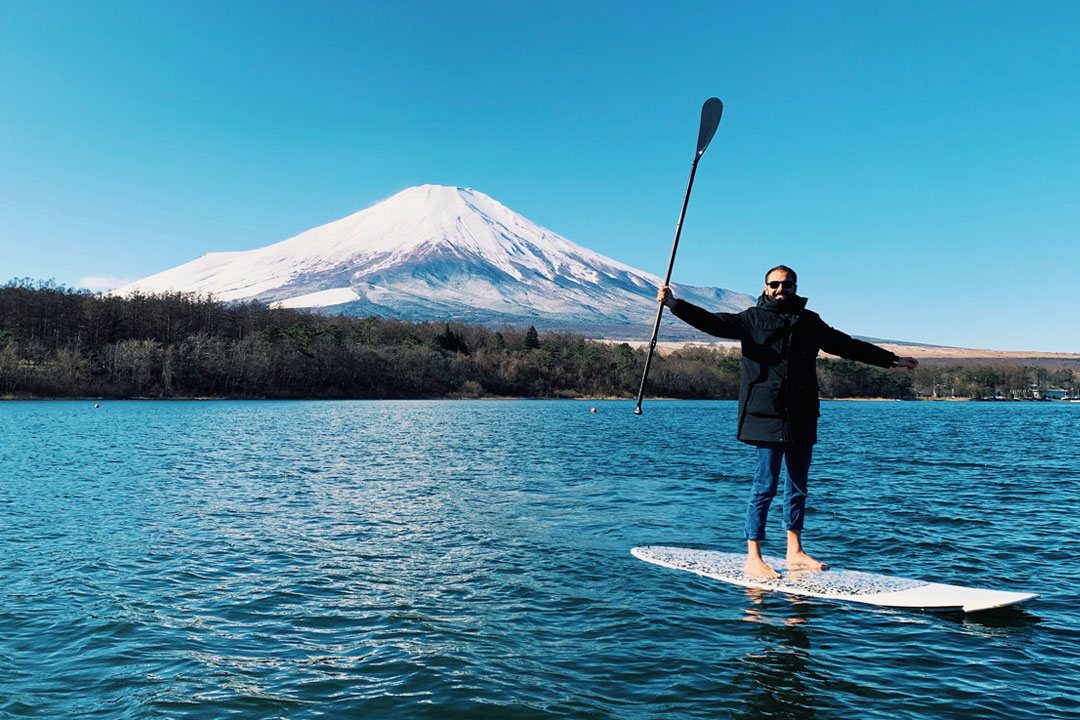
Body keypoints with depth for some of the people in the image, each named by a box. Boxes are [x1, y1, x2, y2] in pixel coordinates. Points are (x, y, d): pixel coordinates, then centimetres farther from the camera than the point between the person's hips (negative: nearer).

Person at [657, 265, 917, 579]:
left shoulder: (810, 322, 17)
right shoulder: (753, 319, 4)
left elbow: (849, 346, 26)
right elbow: (712, 322, -8)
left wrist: (893, 360, 31)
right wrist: (675, 304, -23)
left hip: (802, 418, 5)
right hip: (767, 415, -5)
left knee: (798, 487, 10)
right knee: (766, 485, -8)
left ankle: (795, 553, 22)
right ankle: (753, 558, 0)